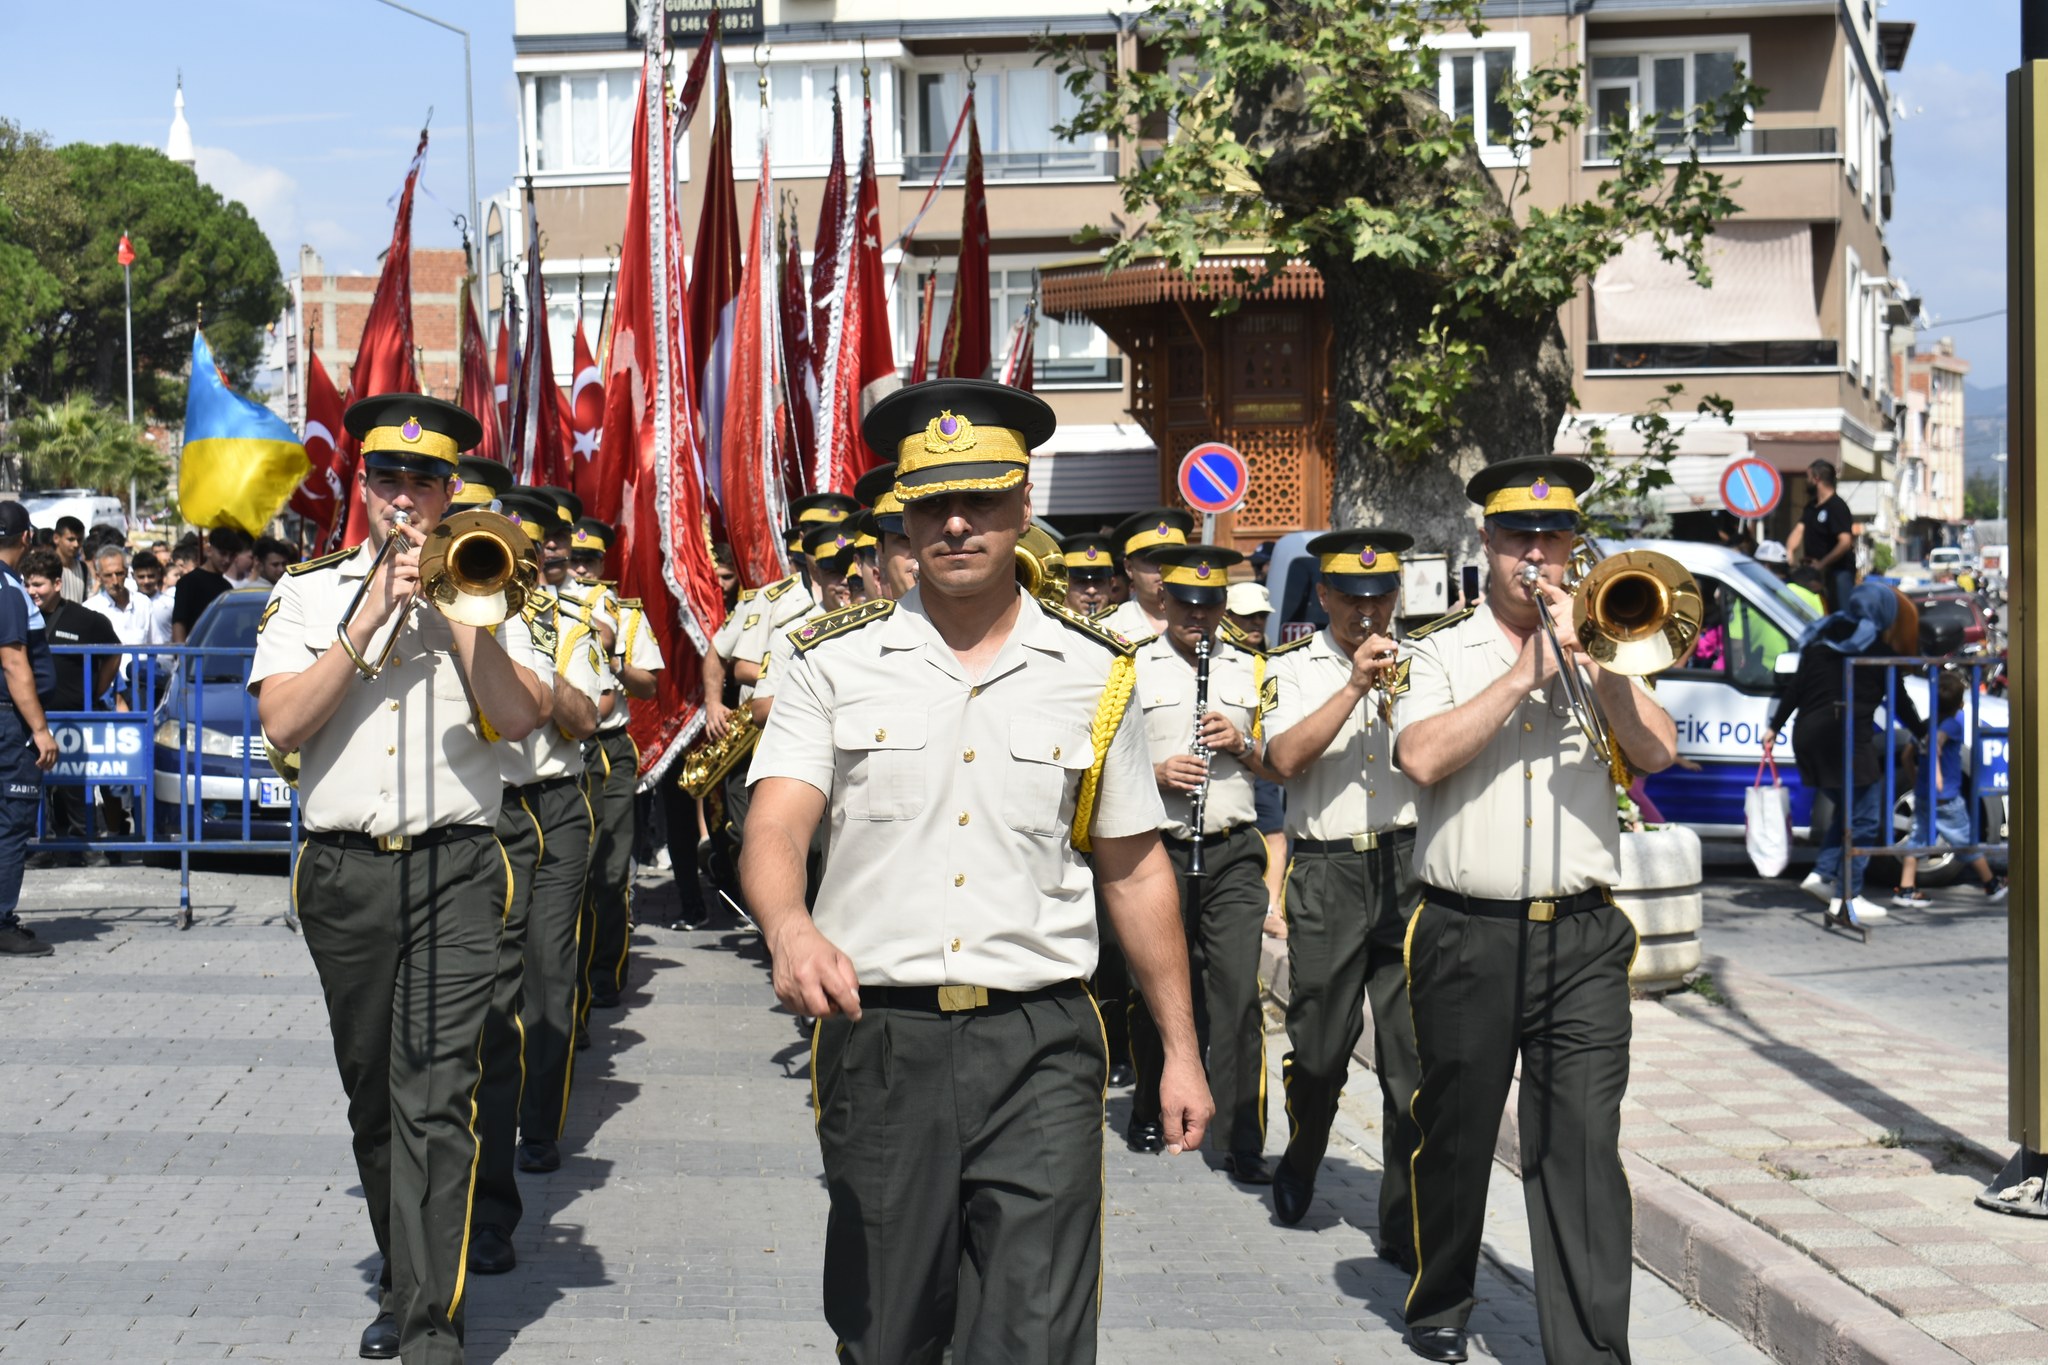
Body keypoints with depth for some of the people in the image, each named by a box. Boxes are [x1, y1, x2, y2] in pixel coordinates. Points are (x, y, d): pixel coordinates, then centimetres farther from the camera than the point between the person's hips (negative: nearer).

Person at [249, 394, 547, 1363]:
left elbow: (521, 717, -7)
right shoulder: (309, 591, 9)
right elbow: (281, 723, -6)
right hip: (344, 872, 2)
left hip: (455, 868, -2)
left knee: (437, 1095, -12)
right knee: (373, 1098, 13)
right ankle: (407, 1278, 30)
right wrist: (373, 616, -11)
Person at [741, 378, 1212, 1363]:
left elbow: (1134, 872, 12)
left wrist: (1181, 1051, 12)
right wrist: (791, 926, -31)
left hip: (1038, 1049, 0)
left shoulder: (1093, 676, 6)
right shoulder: (835, 665, 3)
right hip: (878, 1036, 1)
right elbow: (773, 831, -9)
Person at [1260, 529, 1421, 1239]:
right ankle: (1300, 1162, 32)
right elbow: (1285, 759, -8)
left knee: (1412, 1056, -3)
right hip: (1326, 874, -1)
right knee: (1319, 1048, 2)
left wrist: (1399, 693, -11)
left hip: (1410, 867, 1)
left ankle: (1405, 1222, 5)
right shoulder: (1295, 668, 9)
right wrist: (1355, 686, -10)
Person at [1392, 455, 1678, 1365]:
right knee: (1455, 1133, 12)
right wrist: (1523, 673, -11)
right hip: (1467, 937, -1)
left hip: (1582, 938, 1)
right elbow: (1420, 757, -12)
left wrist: (1584, 653, -11)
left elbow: (1658, 752, -3)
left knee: (1583, 1145, -5)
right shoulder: (1443, 653, 6)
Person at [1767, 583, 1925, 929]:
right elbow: (1898, 698, 7)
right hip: (1848, 741, -7)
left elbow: (1795, 688, 14)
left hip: (1808, 738, 7)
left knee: (1848, 812, 21)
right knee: (1863, 820, 0)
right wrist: (1921, 731, 20)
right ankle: (1848, 900, -5)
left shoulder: (1821, 640, 18)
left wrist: (1775, 726, 19)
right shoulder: (1876, 647, 2)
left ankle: (1822, 875, 9)